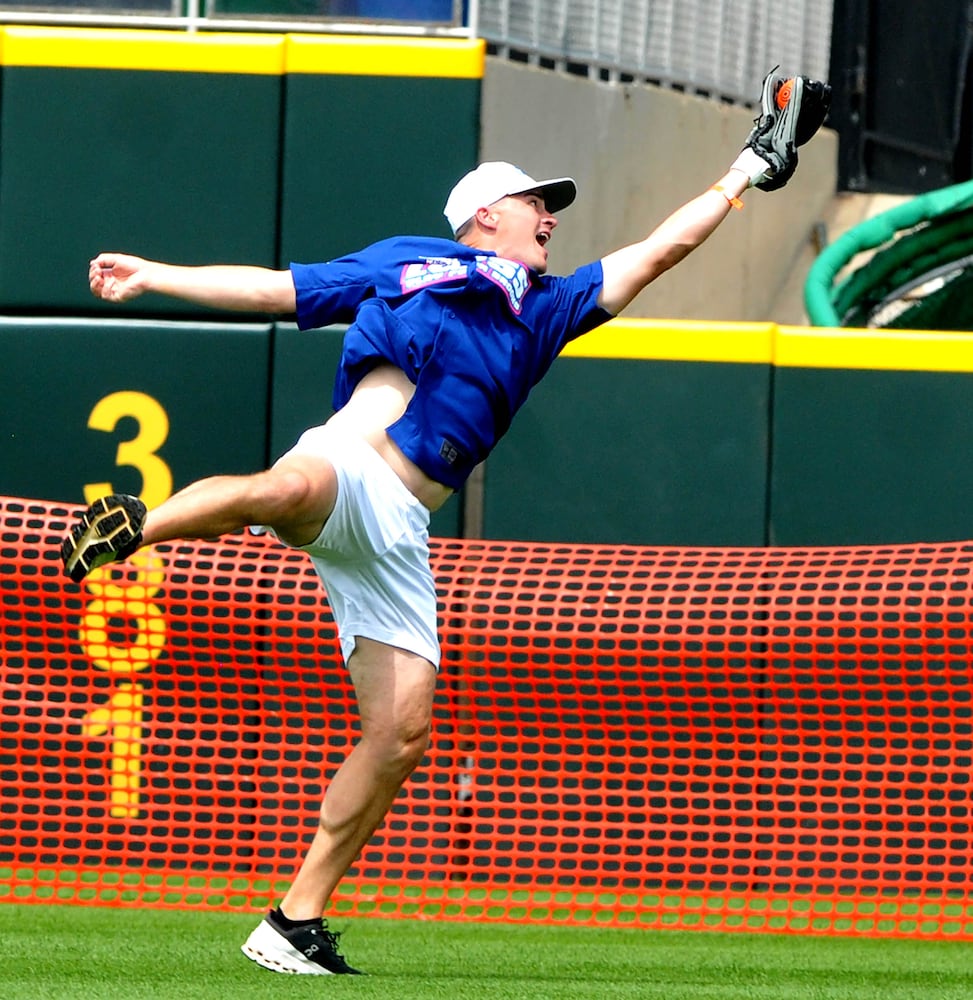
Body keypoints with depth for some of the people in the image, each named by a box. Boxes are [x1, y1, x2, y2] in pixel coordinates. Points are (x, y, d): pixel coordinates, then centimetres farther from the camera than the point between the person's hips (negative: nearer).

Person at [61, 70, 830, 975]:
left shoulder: (544, 312, 29)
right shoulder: (404, 261, 17)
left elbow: (661, 249, 31)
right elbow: (270, 288, 16)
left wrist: (746, 173, 29)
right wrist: (149, 277, 11)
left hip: (398, 536, 5)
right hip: (344, 467, -5)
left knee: (402, 731, -8)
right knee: (288, 489, -45)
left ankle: (297, 925, -5)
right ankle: (134, 526, -32)